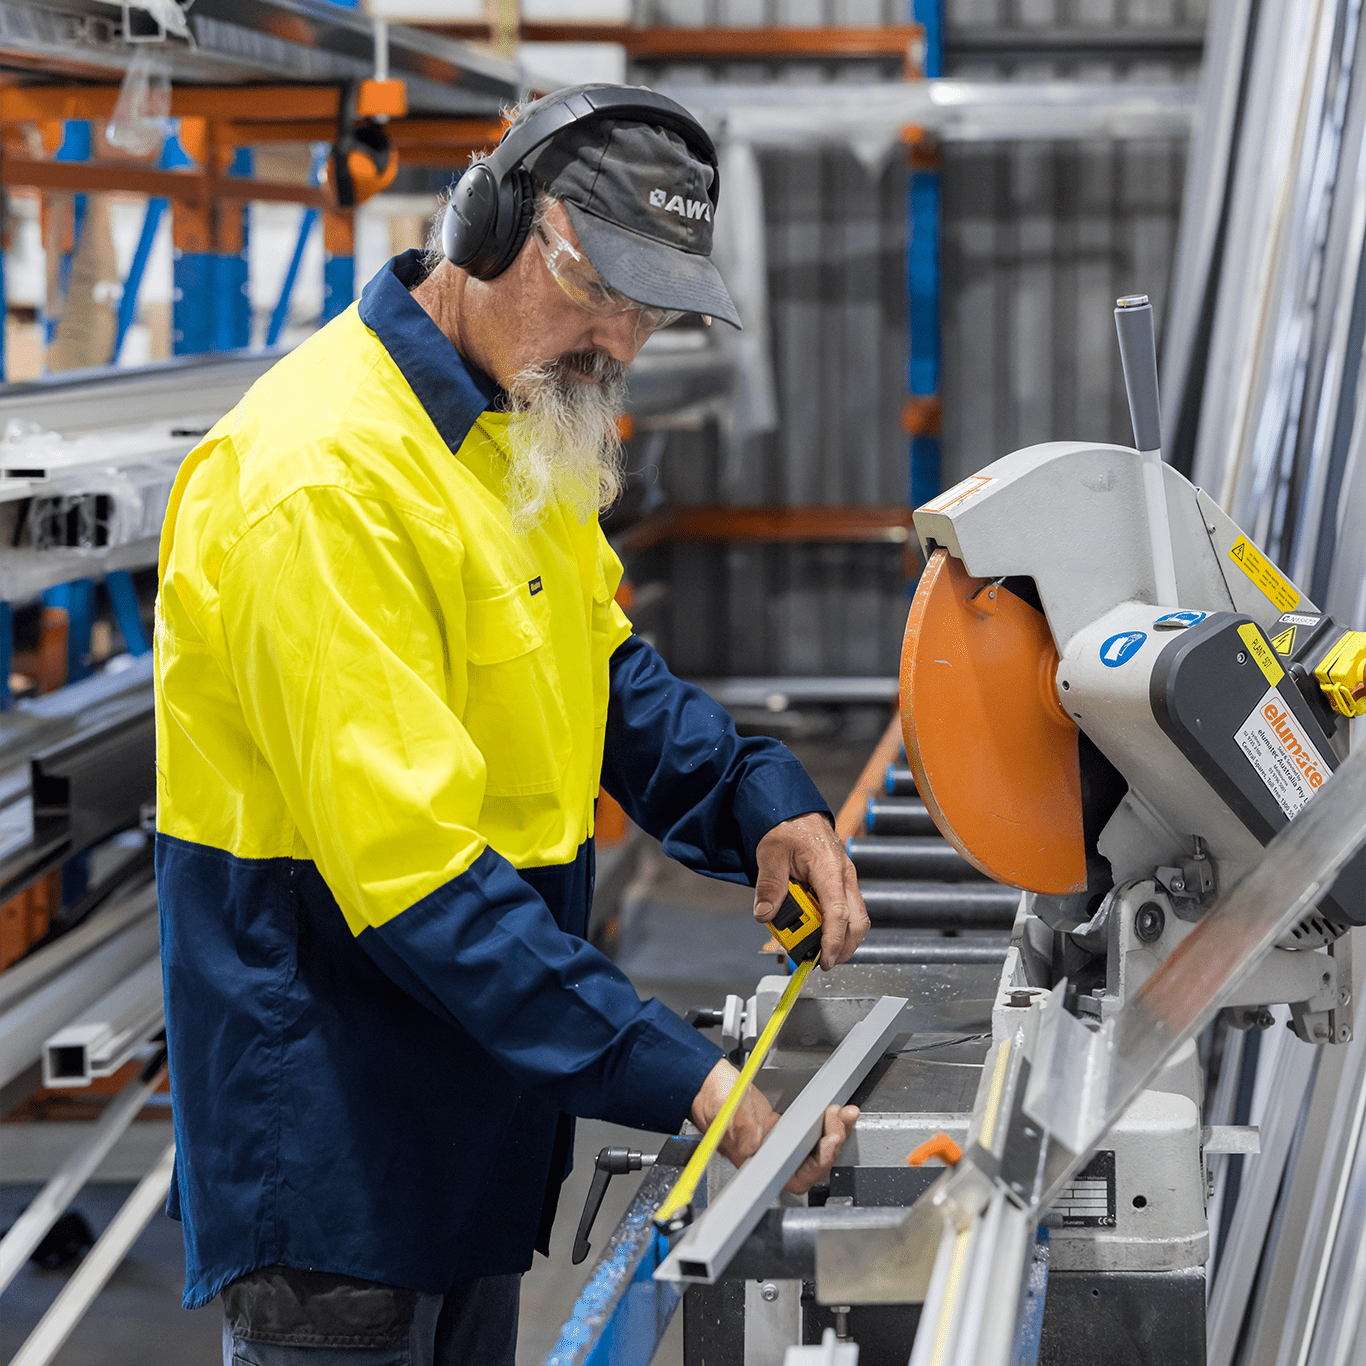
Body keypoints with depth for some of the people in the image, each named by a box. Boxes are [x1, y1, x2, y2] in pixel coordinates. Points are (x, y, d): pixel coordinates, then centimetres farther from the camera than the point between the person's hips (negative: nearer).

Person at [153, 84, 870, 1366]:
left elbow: (604, 664, 18)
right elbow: (412, 869, -29)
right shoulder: (323, 476, -25)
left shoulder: (520, 427, 7)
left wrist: (761, 799, -3)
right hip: (336, 1131, -9)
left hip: (478, 1105, 10)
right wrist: (683, 1079, -32)